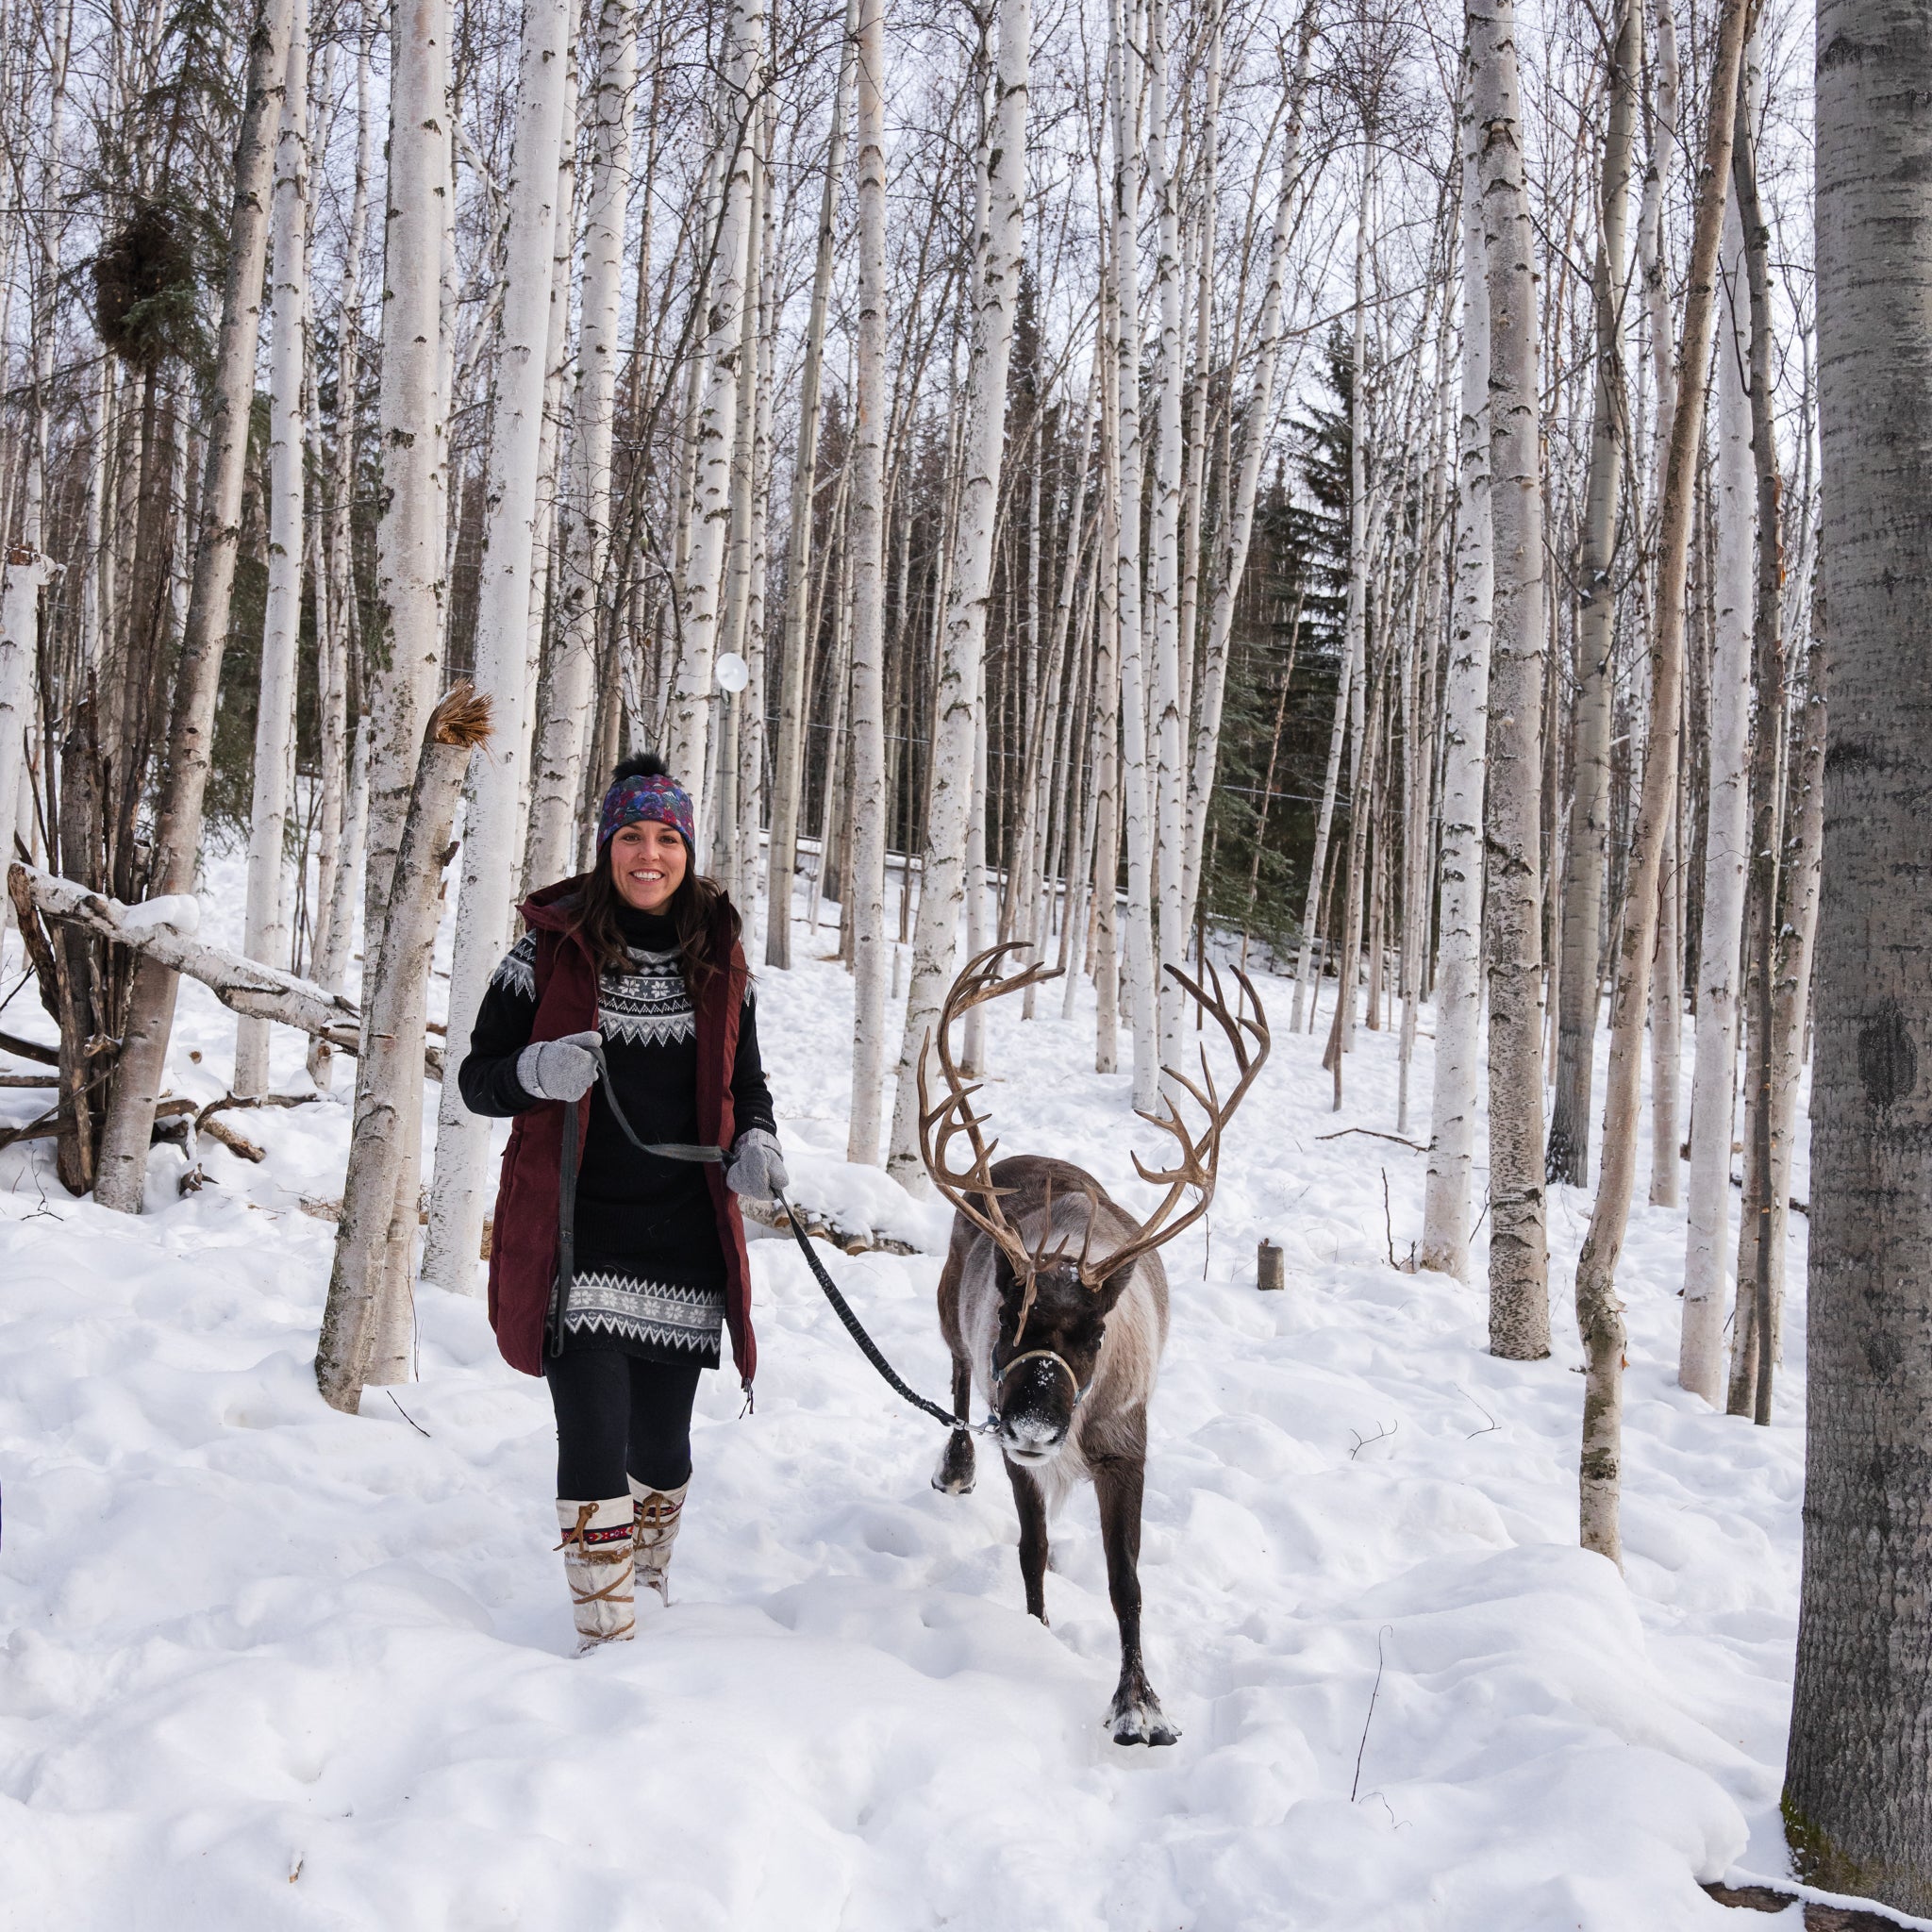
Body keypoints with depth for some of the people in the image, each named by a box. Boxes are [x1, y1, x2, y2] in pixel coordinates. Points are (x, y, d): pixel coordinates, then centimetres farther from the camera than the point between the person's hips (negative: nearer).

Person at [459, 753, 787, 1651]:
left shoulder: (720, 960, 5)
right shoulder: (552, 946, -4)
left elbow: (745, 1084, 16)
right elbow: (476, 1077, 0)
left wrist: (756, 1143, -6)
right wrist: (537, 1071, -22)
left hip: (682, 1242, 3)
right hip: (576, 1238, -3)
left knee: (660, 1444, 11)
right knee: (594, 1441, -9)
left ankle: (653, 1579, 40)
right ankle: (607, 1637, 5)